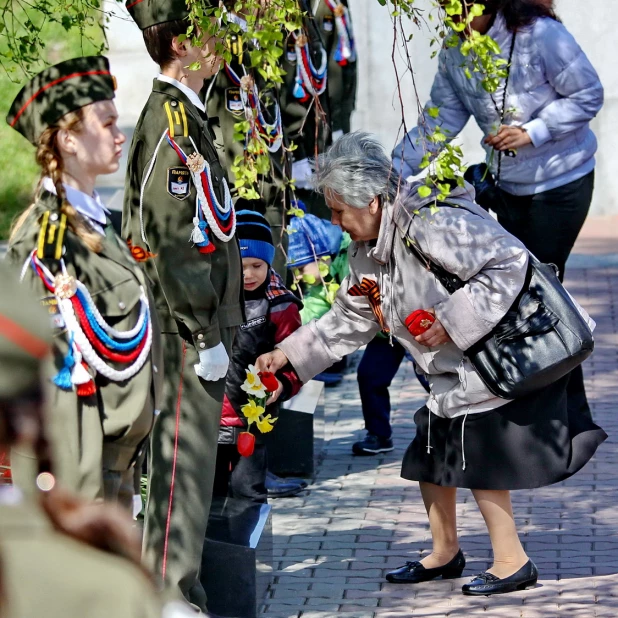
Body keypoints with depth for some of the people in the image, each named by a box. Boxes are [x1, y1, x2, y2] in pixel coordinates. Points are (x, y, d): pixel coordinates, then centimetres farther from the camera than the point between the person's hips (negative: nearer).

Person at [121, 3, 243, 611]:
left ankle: (174, 590, 23)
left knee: (193, 458, 15)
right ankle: (173, 595, -2)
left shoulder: (184, 114, 15)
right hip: (187, 324, -10)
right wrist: (205, 336, -19)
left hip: (202, 318, 10)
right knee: (183, 459, -6)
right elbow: (168, 241, -21)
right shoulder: (169, 121, -17)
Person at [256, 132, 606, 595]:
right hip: (453, 375, 10)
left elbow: (509, 262, -29)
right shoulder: (367, 251, 5)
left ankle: (512, 561, 2)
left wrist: (450, 322, -30)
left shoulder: (431, 224, -27)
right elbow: (350, 319, 17)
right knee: (430, 457, 14)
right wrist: (289, 353, 9)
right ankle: (445, 553, 31)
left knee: (478, 458, -9)